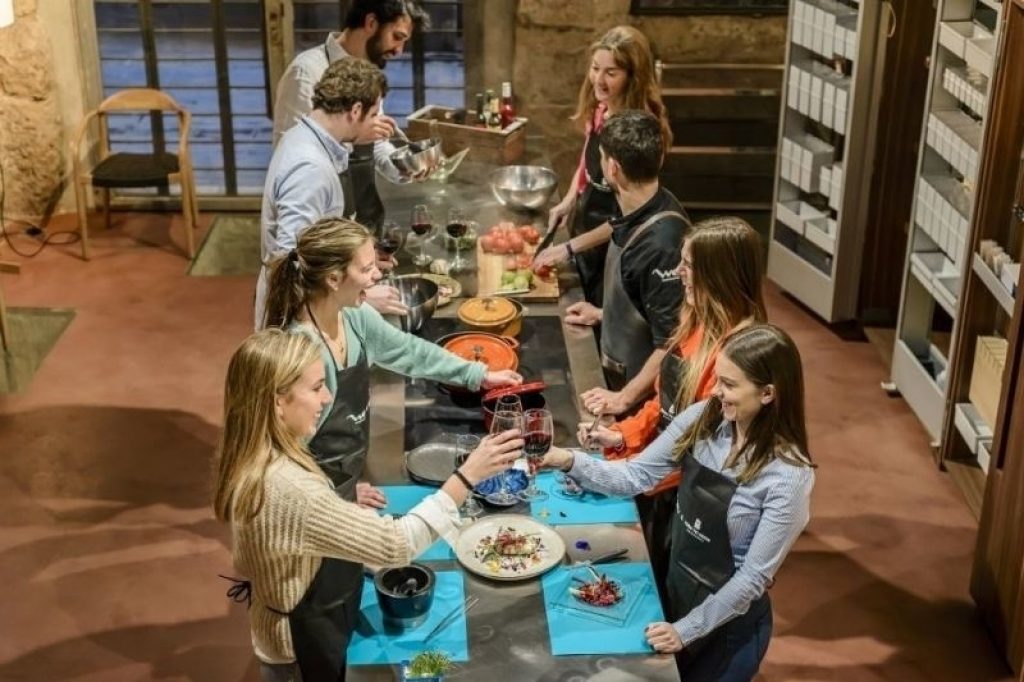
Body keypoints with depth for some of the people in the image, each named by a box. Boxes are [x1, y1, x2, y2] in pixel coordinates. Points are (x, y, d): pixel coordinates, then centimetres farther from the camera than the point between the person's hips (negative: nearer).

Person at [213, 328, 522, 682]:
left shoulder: (257, 459, -7)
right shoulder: (288, 489, -37)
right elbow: (396, 543, -36)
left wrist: (349, 504, 2)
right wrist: (467, 476, -34)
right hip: (305, 647, -9)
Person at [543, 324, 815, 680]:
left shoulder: (788, 476, -27)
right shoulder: (702, 419, -12)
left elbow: (755, 575, -22)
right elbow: (635, 477, -8)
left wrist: (687, 629, -18)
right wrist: (571, 461, -24)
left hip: (730, 620, -5)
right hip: (677, 587, 5)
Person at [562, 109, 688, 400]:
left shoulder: (662, 242, -31)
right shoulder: (640, 212, -3)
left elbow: (672, 343, -27)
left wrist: (625, 398, -23)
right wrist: (604, 314, 14)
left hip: (643, 392, -8)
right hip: (620, 370, 8)